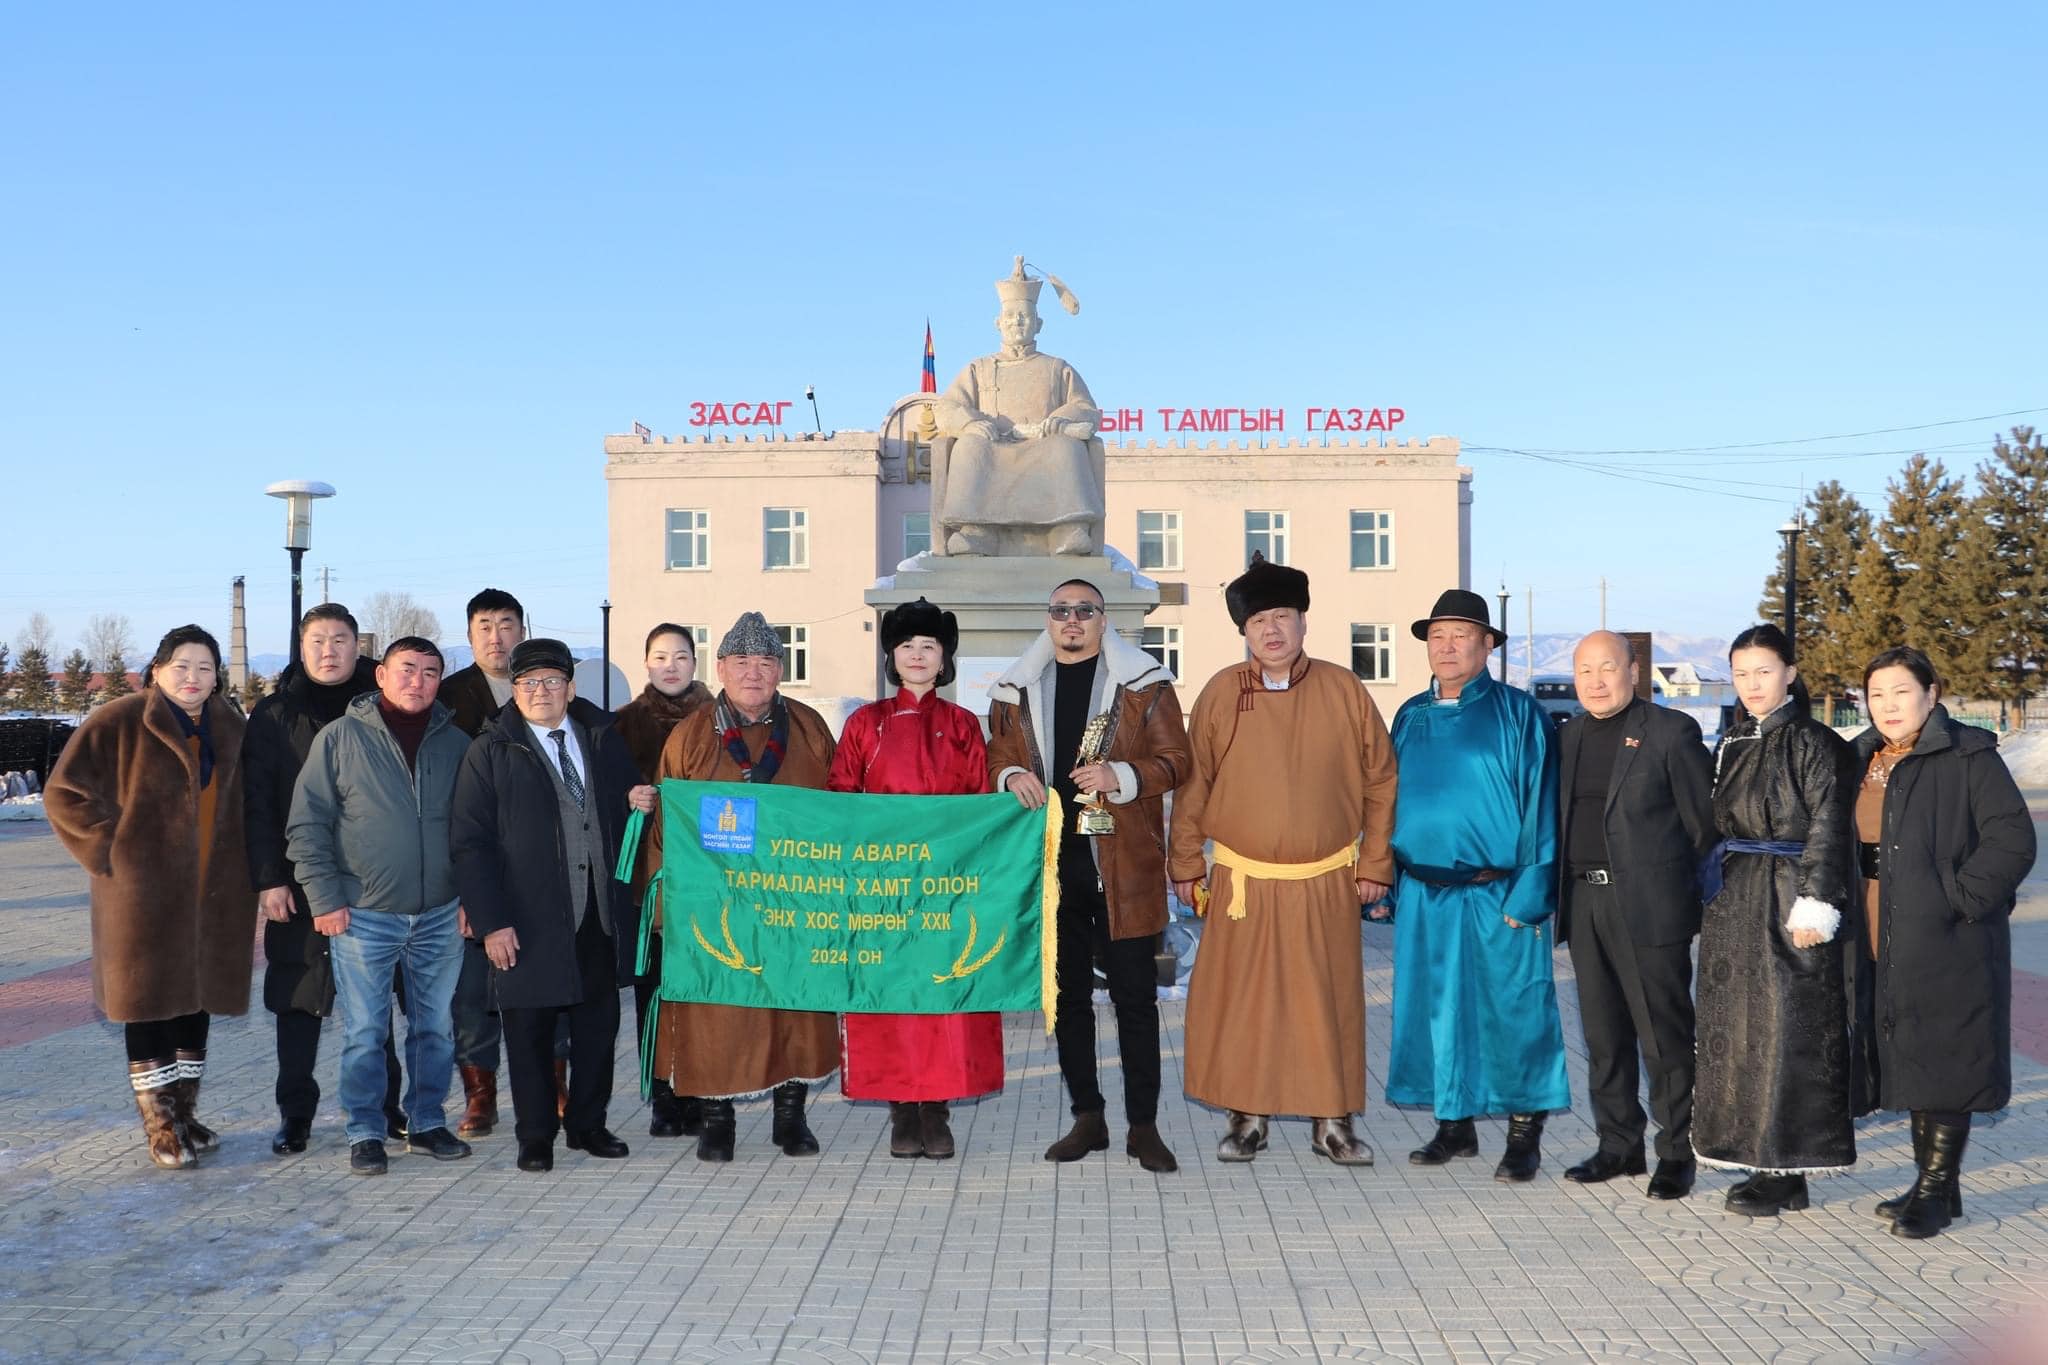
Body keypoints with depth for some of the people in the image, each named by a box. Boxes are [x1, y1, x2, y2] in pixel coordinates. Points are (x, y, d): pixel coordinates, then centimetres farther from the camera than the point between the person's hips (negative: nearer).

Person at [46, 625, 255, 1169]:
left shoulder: (230, 728, 8)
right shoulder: (121, 722, -8)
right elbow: (65, 793, -6)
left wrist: (246, 871, 9)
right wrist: (110, 848, -10)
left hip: (212, 894, 5)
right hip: (145, 892, -5)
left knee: (197, 1001, 12)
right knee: (149, 1004, 2)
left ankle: (186, 1116, 25)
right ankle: (160, 1127, 12)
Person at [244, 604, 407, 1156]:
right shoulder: (274, 715, 2)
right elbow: (257, 804, -1)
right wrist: (267, 879, -9)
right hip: (298, 885, -1)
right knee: (297, 1000, 4)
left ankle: (383, 1105, 18)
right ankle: (295, 1115, 13)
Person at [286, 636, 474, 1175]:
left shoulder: (456, 744, 7)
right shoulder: (340, 738, -2)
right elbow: (307, 824, -3)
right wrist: (324, 898, -8)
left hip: (440, 916, 3)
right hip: (363, 915, -3)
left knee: (436, 1027, 11)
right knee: (364, 1032, 3)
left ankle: (426, 1122, 24)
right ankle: (365, 1132, 15)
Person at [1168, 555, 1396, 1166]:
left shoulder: (1344, 690, 0)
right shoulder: (1221, 692, -1)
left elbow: (1381, 781, 6)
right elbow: (1192, 784, 5)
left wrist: (1374, 863, 4)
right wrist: (1186, 863, 4)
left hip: (1327, 884, 0)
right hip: (1243, 882, 0)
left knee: (1330, 1002, 6)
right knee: (1239, 1002, 4)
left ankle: (1331, 1121, 18)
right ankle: (1247, 1118, 18)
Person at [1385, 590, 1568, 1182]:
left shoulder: (1518, 713, -3)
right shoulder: (1410, 717, 11)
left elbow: (1540, 805, -7)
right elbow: (1388, 801, 15)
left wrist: (1529, 894, -13)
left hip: (1498, 897, -4)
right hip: (1424, 898, 5)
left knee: (1512, 1011, 1)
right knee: (1436, 1011, 10)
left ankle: (1524, 1137, 13)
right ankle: (1453, 1126, 24)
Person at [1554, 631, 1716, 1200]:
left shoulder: (1671, 732, -4)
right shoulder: (1567, 737, 12)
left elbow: (1705, 821, -4)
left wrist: (1693, 893, -6)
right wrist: (1560, 891, 10)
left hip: (1649, 907, -6)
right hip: (1583, 903, 6)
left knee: (1665, 1035, 0)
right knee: (1604, 1035, 12)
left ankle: (1676, 1153, 11)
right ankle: (1619, 1146, 23)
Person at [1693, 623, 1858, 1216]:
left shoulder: (1813, 743, -7)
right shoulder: (1730, 745, 13)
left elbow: (1828, 831, -11)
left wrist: (1814, 905, -17)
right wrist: (1712, 896, 14)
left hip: (1786, 902, -7)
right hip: (1732, 905, 7)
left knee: (1785, 1030, -4)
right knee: (1737, 1029, 9)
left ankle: (1787, 1171, 2)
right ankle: (1762, 1160, 17)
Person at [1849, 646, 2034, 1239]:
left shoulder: (1969, 757, -8)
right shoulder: (1861, 760, 12)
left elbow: (2012, 841, -14)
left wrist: (1958, 899, -16)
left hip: (1945, 945, -7)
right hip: (1881, 945, 7)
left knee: (1943, 1067, -1)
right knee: (1911, 1062, 13)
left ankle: (1939, 1188, 10)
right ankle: (1931, 1183, 24)